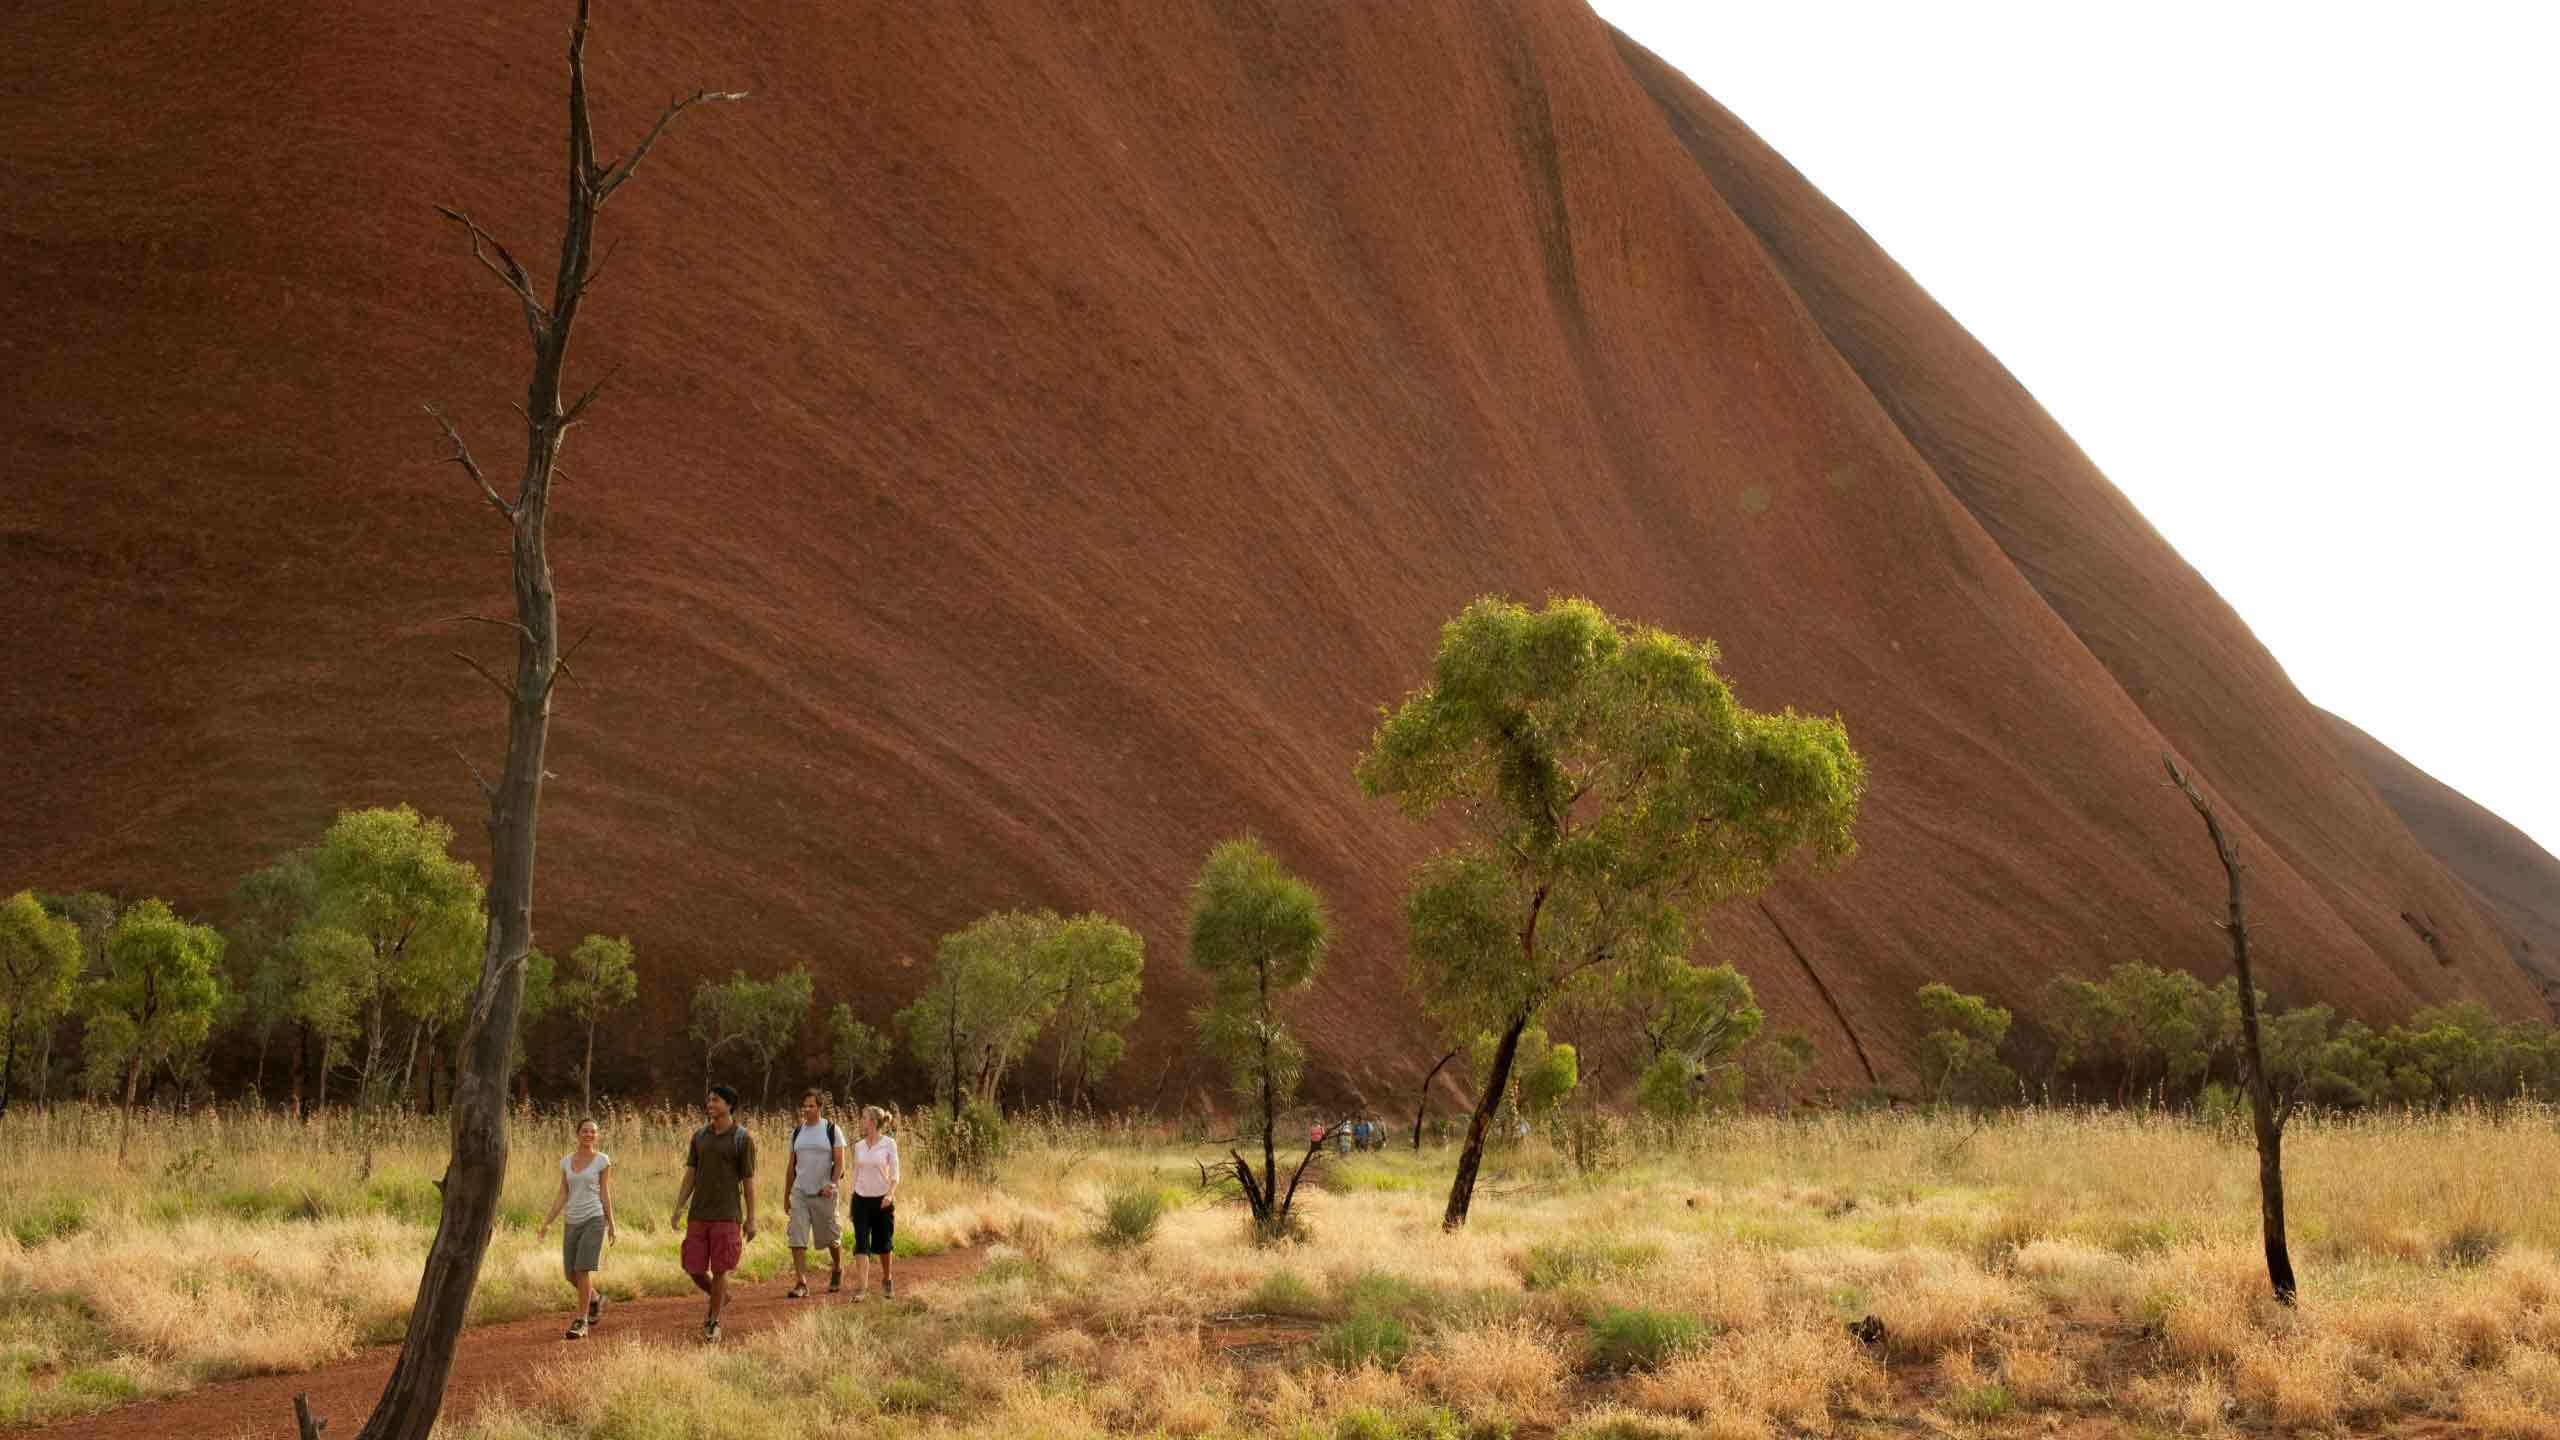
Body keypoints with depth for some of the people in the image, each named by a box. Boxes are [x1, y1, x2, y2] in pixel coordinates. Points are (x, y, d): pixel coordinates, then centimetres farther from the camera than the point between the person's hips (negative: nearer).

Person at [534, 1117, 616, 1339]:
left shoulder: (602, 1160, -3)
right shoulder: (566, 1161, 8)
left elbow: (605, 1194, -2)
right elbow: (562, 1196, 8)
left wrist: (611, 1226, -2)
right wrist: (547, 1223, 0)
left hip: (594, 1220, -5)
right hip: (572, 1223, 5)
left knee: (583, 1271, -13)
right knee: (571, 1274, 6)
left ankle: (581, 1323, -6)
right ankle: (596, 1299, 35)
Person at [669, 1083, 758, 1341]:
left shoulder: (743, 1139, -4)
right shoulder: (699, 1137, 8)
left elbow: (749, 1180, -3)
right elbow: (690, 1175, 9)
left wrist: (751, 1219, -4)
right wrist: (678, 1208, -1)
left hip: (727, 1216, -4)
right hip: (699, 1214, 4)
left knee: (719, 1269, -2)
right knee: (694, 1269, 2)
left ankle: (714, 1321, 13)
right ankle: (720, 1298, 30)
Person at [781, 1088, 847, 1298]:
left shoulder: (832, 1130, -1)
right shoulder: (797, 1132, 11)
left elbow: (839, 1162, -5)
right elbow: (791, 1165, 15)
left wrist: (833, 1184, -20)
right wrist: (786, 1196, 14)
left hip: (823, 1194, -3)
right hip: (799, 1193, 3)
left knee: (830, 1237, 7)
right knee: (796, 1238, -8)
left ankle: (837, 1269, 34)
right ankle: (801, 1284, -7)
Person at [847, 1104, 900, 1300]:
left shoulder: (889, 1144, -6)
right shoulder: (858, 1146, 6)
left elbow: (894, 1173, -6)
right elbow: (855, 1174, 13)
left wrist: (890, 1193, -22)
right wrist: (852, 1202, 12)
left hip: (882, 1200, -2)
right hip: (861, 1199, 2)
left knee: (883, 1245, 8)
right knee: (861, 1243, -10)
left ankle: (886, 1281, 31)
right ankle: (861, 1286, -15)